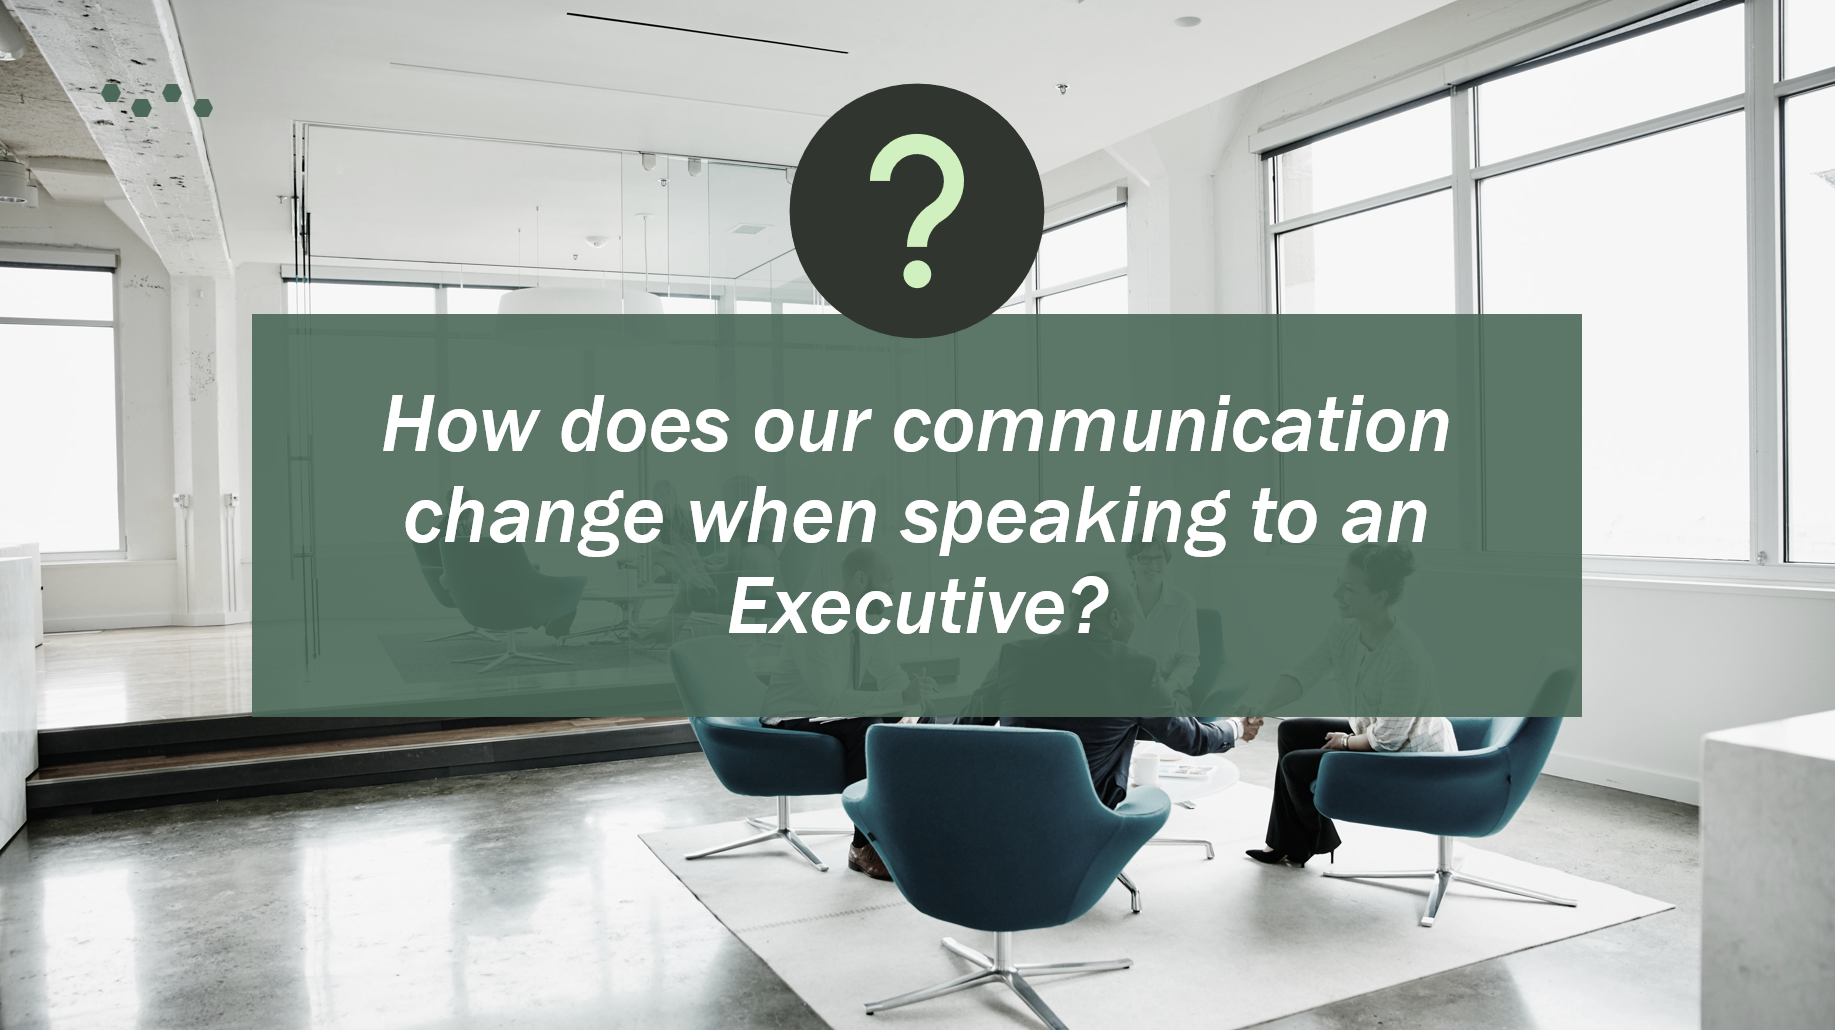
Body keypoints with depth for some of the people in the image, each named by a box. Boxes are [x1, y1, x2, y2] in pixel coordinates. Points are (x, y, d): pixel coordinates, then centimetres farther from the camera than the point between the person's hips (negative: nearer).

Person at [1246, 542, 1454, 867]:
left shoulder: (1406, 654, -34)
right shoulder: (1345, 631, -8)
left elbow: (1390, 736, -29)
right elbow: (1300, 675, -12)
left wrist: (1347, 742, -11)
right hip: (1370, 732, 9)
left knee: (1296, 765, -10)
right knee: (1291, 732, 11)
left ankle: (1321, 841, 22)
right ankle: (1286, 844, 20)